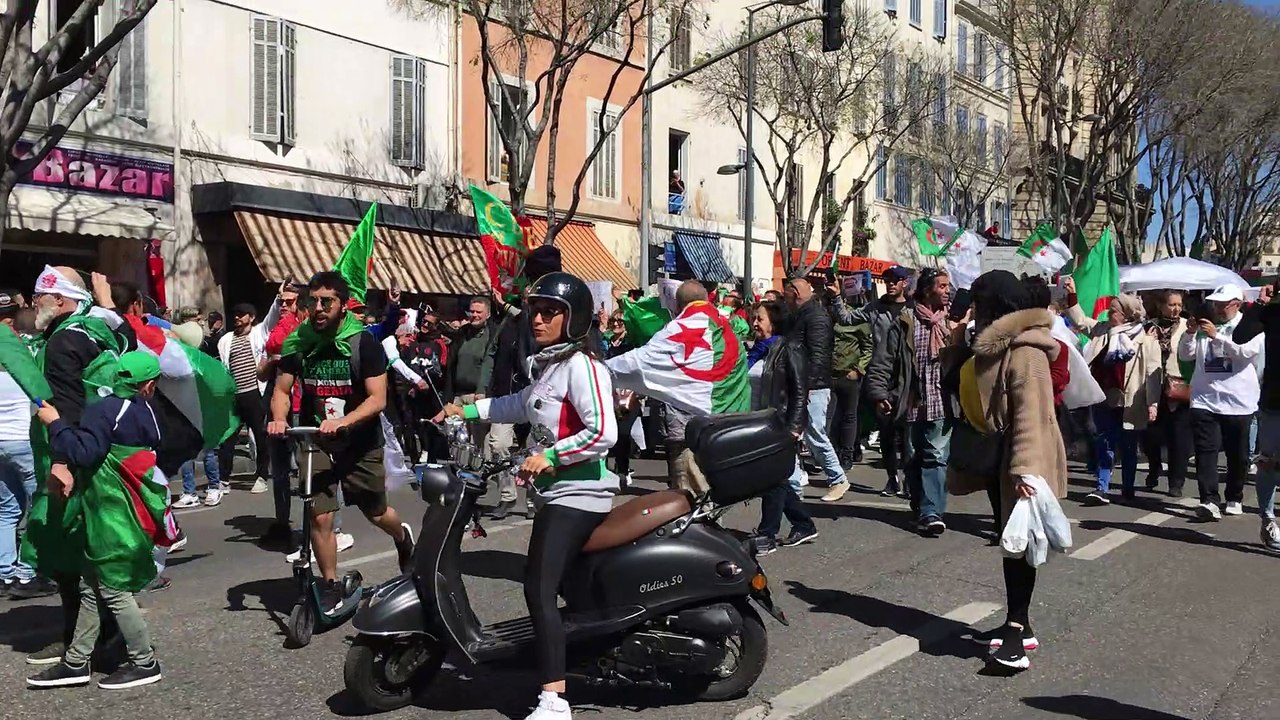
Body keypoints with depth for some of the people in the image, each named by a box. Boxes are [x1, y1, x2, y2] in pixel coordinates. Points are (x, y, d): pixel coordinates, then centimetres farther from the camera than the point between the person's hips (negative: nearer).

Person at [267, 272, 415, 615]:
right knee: (319, 517, -7)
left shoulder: (363, 343, -13)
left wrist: (342, 422, -33)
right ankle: (331, 587, 11)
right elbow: (282, 389, 0)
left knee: (376, 513, 11)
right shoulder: (297, 343, -3)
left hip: (360, 442, -2)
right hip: (315, 442, 2)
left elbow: (377, 398, -17)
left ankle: (403, 537, 46)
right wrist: (279, 418, -21)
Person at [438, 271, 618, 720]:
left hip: (577, 493, -10)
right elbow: (523, 405, 31)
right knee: (558, 588, 18)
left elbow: (603, 432, -23)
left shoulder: (581, 365, -15)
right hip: (560, 492, 10)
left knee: (539, 590, -15)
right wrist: (468, 410, 28)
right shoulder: (548, 364, 15)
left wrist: (549, 456, -20)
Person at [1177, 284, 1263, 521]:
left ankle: (1234, 500, 24)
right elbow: (1185, 355, 9)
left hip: (1238, 402, -2)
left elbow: (1247, 351, -17)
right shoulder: (1204, 326, 12)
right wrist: (1190, 333, -6)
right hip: (1204, 399, 2)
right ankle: (1209, 501, -12)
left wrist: (1216, 336, -20)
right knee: (1205, 452, -9)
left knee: (1237, 455, 9)